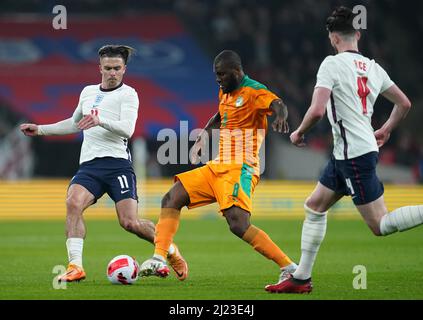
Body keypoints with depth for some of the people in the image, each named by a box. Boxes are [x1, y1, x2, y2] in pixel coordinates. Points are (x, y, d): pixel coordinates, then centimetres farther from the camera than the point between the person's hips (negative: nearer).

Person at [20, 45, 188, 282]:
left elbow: (127, 129, -15)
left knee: (130, 222, -12)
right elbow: (74, 124, 38)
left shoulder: (128, 94, 1)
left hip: (117, 163, -5)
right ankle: (75, 267, -26)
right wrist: (40, 130, 35)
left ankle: (171, 252, 15)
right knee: (73, 203, -24)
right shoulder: (88, 92, 21)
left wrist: (100, 121, -31)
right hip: (89, 165, 5)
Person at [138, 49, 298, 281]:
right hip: (217, 167, 9)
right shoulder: (225, 93, 17)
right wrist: (203, 136, 24)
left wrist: (280, 117, -52)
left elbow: (277, 105, -30)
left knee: (238, 225, -24)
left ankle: (290, 268, -21)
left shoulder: (254, 92, -10)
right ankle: (159, 261, 0)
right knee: (171, 200, 4)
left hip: (240, 169, -9)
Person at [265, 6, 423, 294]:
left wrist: (299, 133, -3)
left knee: (380, 225, -7)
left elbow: (317, 111, -22)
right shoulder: (373, 67, 9)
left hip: (354, 154, -9)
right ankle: (301, 278, 20)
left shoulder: (332, 64, -13)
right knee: (314, 207, 17)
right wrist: (386, 130, 29)